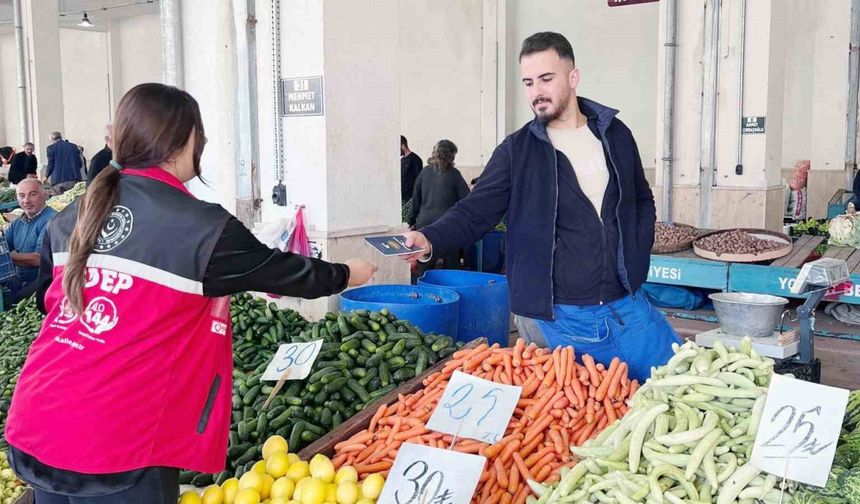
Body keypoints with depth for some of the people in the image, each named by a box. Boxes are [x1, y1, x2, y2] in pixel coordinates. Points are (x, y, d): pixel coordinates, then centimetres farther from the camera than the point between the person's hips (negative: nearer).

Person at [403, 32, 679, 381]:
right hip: (557, 320, -3)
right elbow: (475, 211, -9)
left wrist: (636, 265, 7)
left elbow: (642, 202, 18)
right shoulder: (516, 151, -3)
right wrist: (431, 240, -28)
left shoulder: (616, 134, 6)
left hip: (627, 307, 4)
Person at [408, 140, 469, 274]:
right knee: (451, 268, 4)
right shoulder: (453, 174, -3)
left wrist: (412, 222, 18)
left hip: (425, 223, 3)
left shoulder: (425, 172, 6)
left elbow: (416, 199, 11)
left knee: (424, 268, 6)